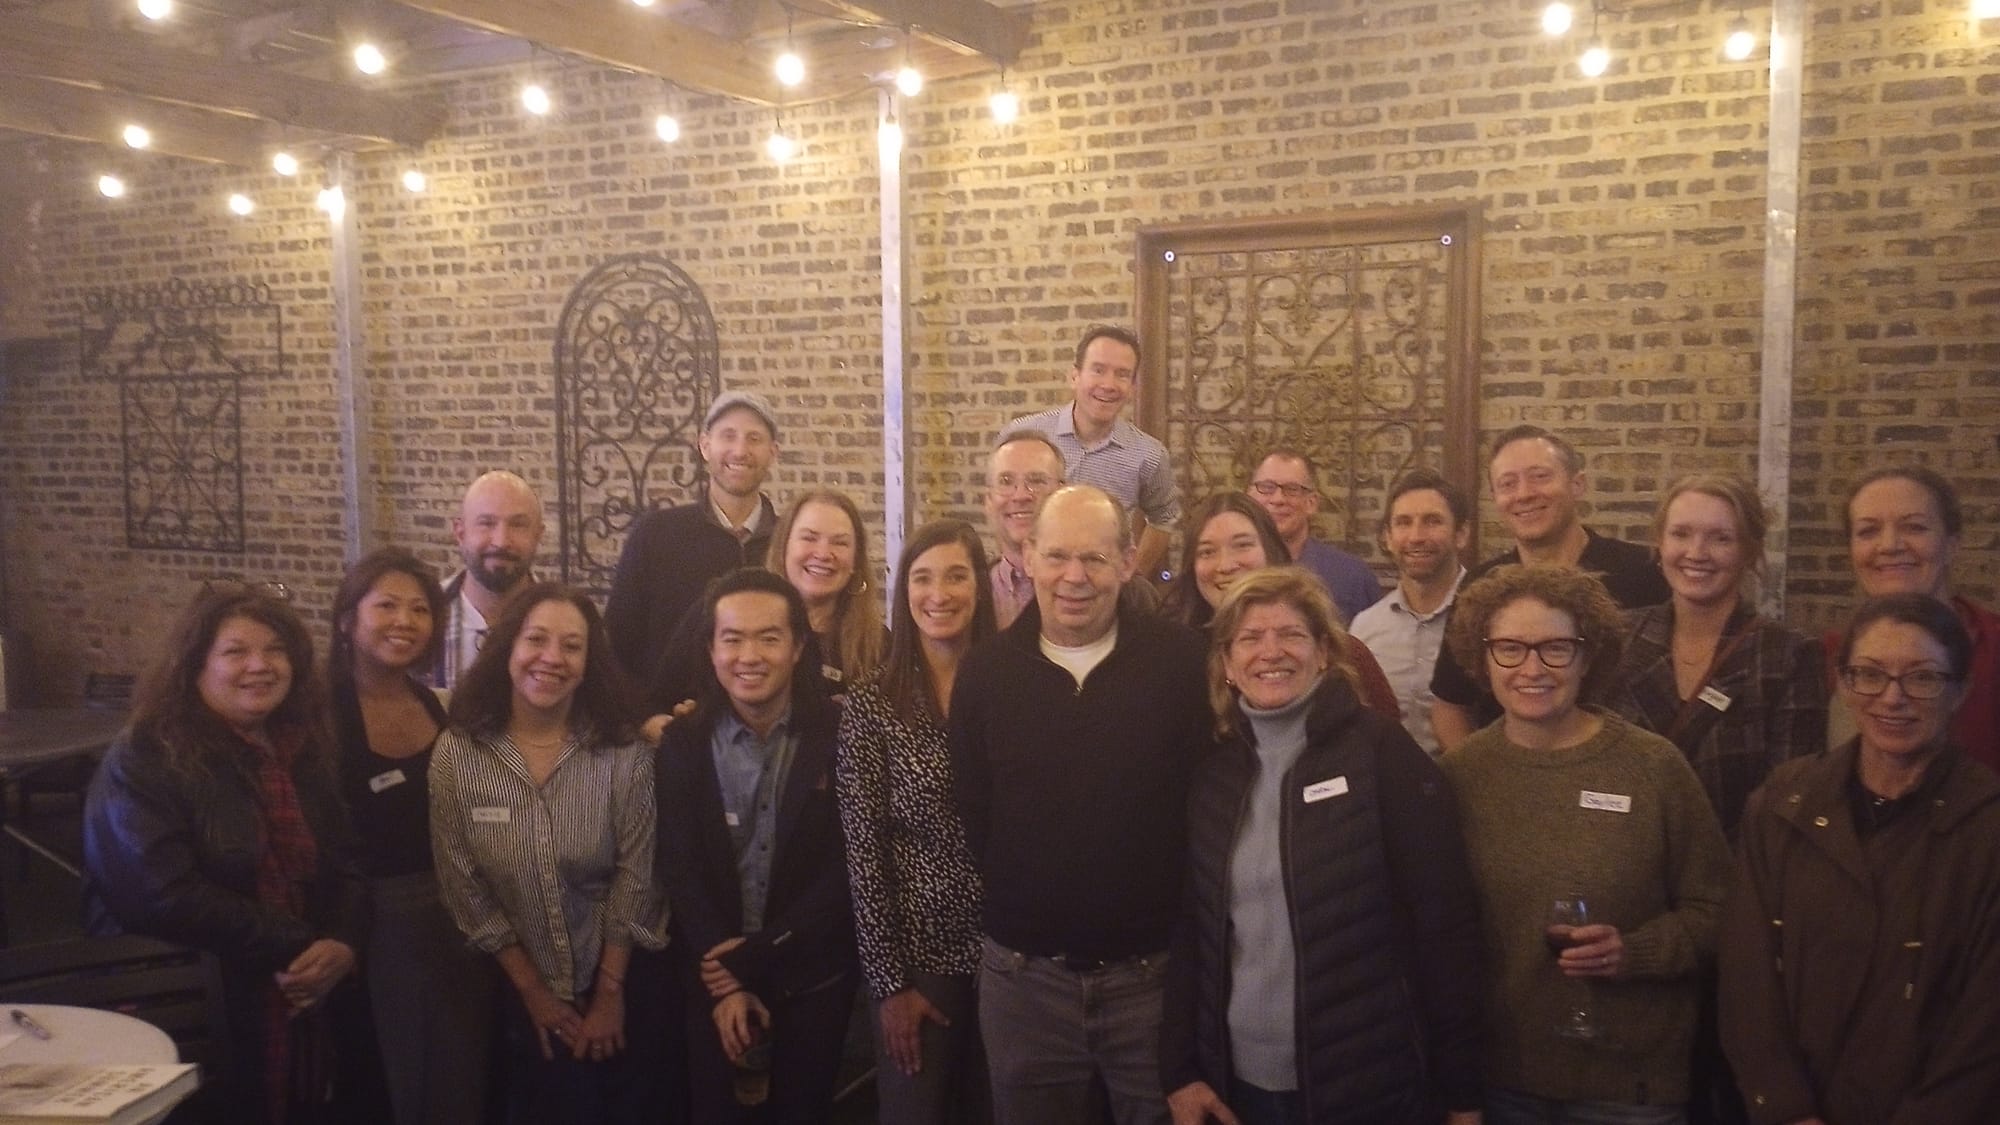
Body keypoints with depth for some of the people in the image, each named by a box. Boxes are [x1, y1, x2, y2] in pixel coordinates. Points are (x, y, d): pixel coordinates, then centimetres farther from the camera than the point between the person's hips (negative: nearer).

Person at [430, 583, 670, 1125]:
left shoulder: (624, 752, -14)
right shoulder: (456, 754, -12)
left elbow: (635, 877, -10)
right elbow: (463, 887, -6)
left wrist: (610, 993, -7)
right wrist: (531, 989, -3)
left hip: (623, 982, 0)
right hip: (517, 990, 1)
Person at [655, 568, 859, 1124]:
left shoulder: (838, 735, -10)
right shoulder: (683, 741, -4)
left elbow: (846, 868, -11)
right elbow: (679, 870, -4)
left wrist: (752, 959, -14)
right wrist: (726, 983, -11)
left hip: (813, 978, -1)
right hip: (711, 978, 1)